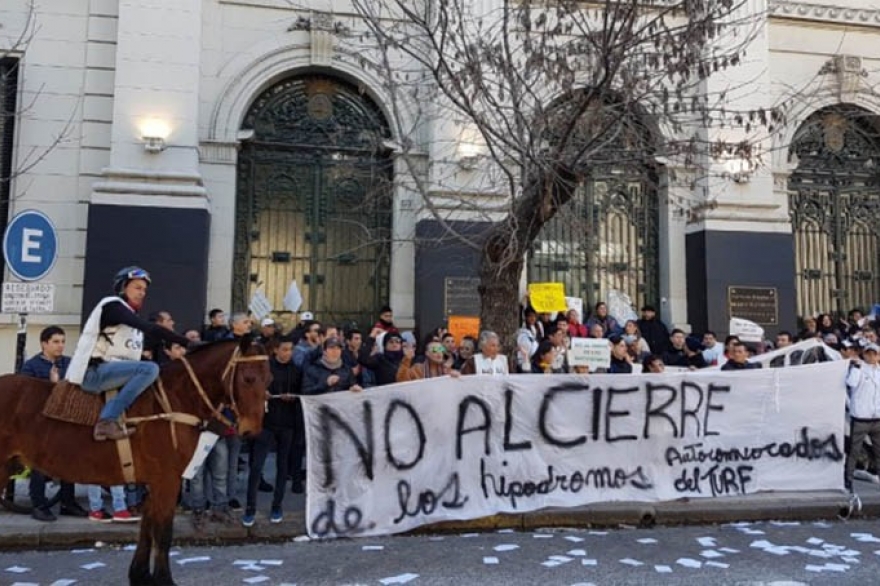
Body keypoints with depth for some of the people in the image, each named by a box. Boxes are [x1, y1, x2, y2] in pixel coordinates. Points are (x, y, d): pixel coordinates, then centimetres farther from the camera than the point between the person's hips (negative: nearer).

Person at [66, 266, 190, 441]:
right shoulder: (112, 305, -8)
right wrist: (186, 342, -26)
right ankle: (107, 420, -28)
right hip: (93, 372, -10)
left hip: (111, 370, 10)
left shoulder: (130, 315, 20)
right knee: (150, 369, -27)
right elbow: (149, 328, -21)